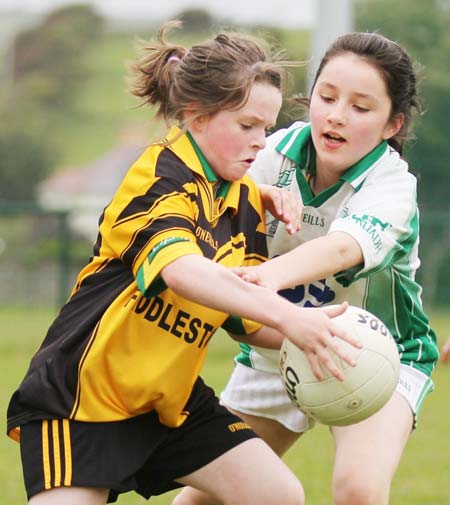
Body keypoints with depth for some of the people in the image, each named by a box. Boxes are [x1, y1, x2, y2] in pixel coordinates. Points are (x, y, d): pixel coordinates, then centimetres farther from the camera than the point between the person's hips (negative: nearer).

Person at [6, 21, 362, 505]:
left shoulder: (247, 205, 5)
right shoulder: (160, 175, -19)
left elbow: (246, 321, 7)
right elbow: (179, 269, -39)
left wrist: (311, 331, -13)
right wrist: (285, 314, -49)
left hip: (170, 397, 8)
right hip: (79, 392, -8)